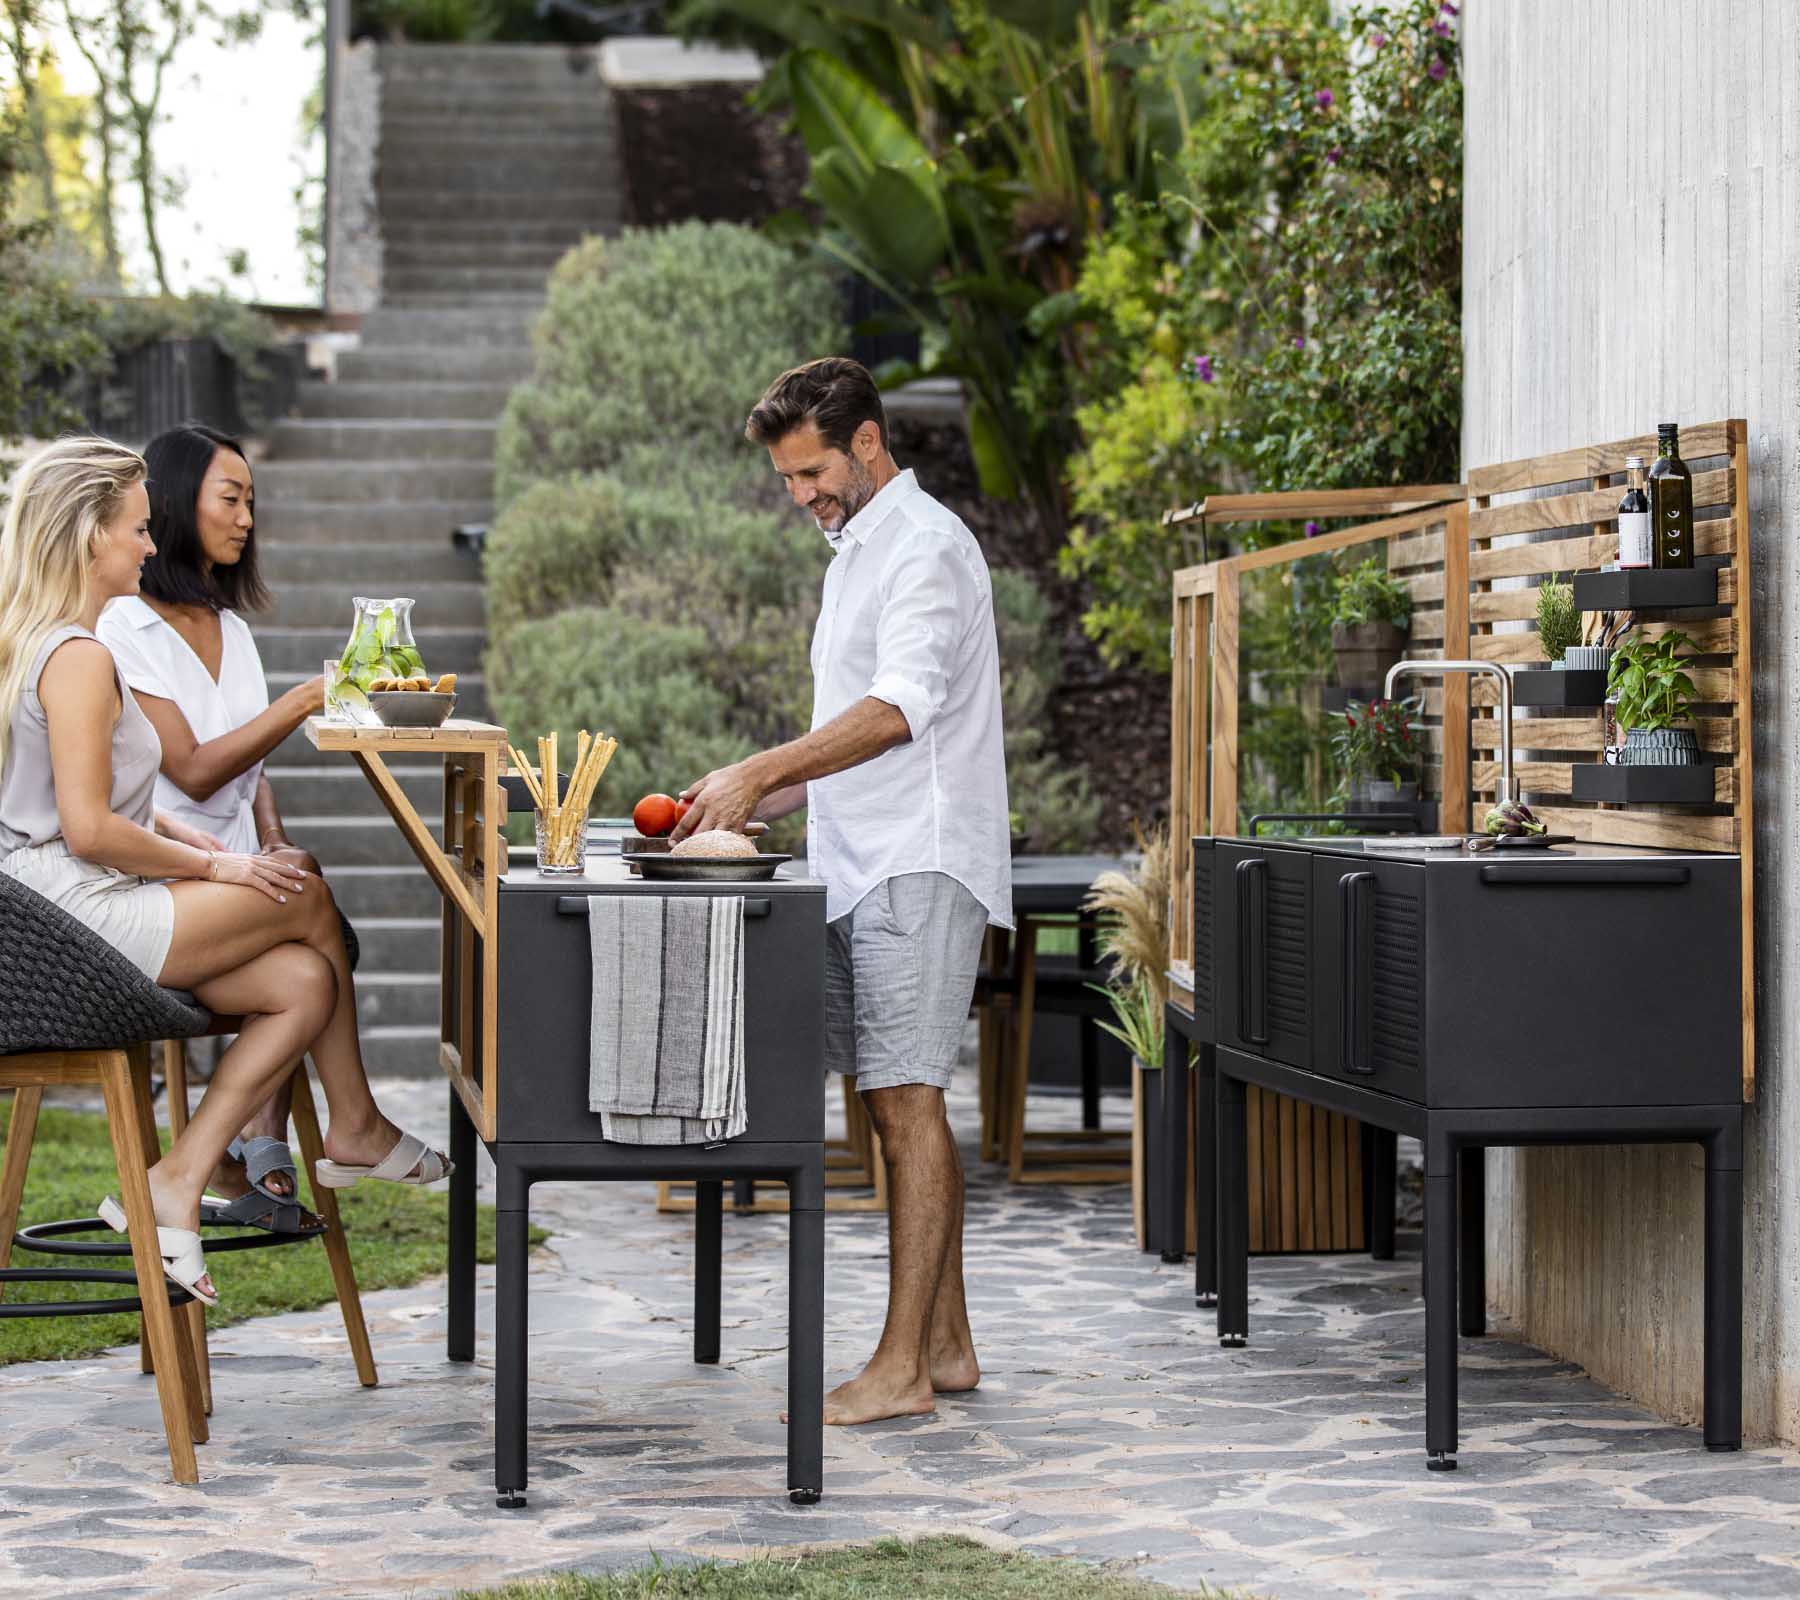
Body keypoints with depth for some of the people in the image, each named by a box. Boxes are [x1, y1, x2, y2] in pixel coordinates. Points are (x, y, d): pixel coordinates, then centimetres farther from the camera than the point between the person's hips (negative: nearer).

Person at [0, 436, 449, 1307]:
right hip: (85, 917, -10)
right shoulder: (79, 657, -18)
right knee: (309, 899, 0)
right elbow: (89, 832, -23)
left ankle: (176, 1185, 0)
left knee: (304, 984, 2)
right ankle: (354, 1128, 16)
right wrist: (215, 867, -10)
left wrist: (175, 835, 12)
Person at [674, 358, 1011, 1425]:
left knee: (906, 1101, -11)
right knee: (903, 1104, 11)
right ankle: (946, 1345, 17)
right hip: (863, 866, 10)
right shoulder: (856, 551, 21)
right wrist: (760, 807, 15)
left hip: (919, 867, -10)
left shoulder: (927, 547, -11)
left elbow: (897, 710, -25)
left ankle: (902, 1368, -10)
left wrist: (759, 773, -30)